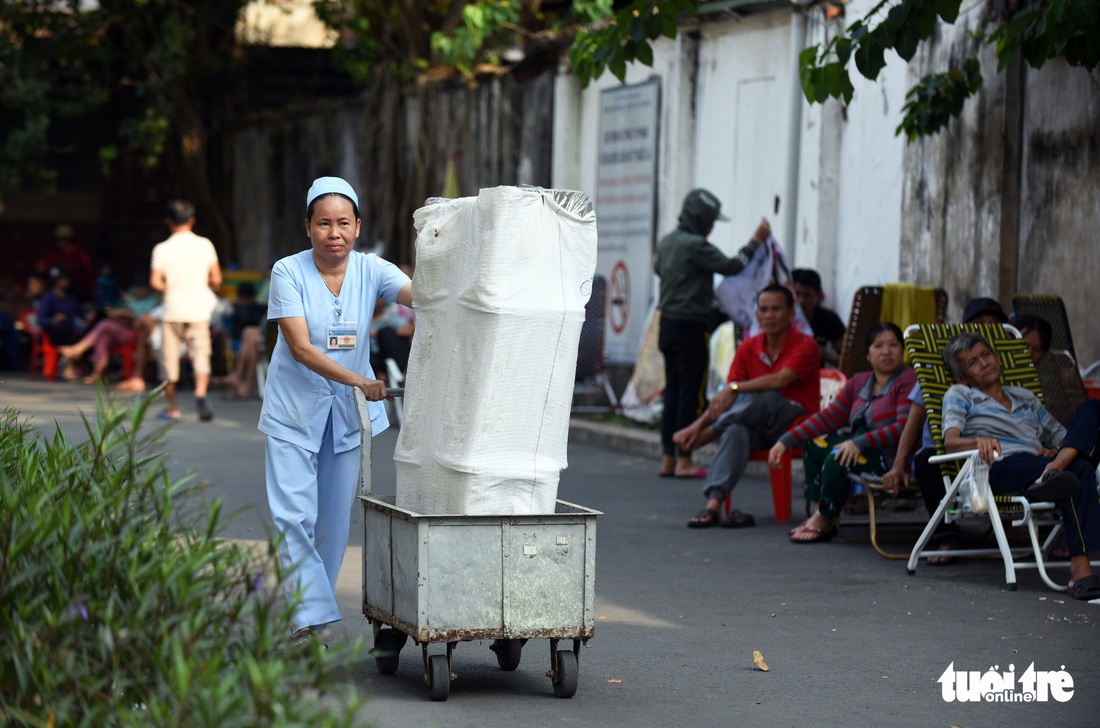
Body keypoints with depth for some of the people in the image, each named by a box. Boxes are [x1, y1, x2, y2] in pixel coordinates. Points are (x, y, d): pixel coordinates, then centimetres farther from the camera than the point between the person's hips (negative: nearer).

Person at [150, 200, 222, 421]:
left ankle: (172, 407, 17)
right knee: (201, 355, 0)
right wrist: (213, 288, 21)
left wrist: (169, 290, 7)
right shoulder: (205, 245, 1)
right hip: (198, 311, 1)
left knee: (170, 359, 10)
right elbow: (216, 279, 0)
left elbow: (155, 282, -13)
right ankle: (200, 394, -27)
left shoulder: (162, 249, -4)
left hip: (172, 311, -1)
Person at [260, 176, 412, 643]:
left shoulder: (371, 270, -4)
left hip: (348, 410, 3)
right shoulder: (288, 273, -12)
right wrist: (358, 381, -31)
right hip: (295, 407, -3)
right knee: (294, 516, -11)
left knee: (334, 518, 7)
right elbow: (300, 347, -19)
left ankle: (313, 611, 19)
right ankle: (307, 618, -11)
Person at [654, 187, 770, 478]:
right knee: (691, 394, -3)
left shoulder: (666, 242, 10)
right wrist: (756, 241, -7)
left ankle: (668, 459, 12)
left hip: (668, 323, 9)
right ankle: (683, 460, -3)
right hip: (690, 327, -9)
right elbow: (731, 266, -15)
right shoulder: (695, 246, -17)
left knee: (672, 392, 11)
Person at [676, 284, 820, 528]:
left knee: (764, 398, -37)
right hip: (758, 428, 4)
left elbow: (781, 380, -24)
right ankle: (713, 504, -49)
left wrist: (734, 388, -29)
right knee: (735, 431, -34)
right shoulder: (749, 348, 8)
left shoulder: (804, 345, -7)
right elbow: (724, 399, 3)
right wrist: (699, 423, -14)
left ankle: (707, 435, -19)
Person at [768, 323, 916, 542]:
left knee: (838, 457, -27)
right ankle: (818, 512, -1)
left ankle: (824, 521, -7)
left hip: (895, 457, -9)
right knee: (813, 445, 6)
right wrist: (785, 441, 6)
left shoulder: (908, 381, -10)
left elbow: (904, 428, -21)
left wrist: (859, 443, -30)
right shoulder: (859, 383, 15)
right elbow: (827, 418, 15)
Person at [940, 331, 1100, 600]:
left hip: (1037, 464, 5)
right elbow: (950, 442, 2)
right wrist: (978, 441, -24)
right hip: (1001, 468, -5)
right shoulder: (959, 395, 21)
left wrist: (1058, 452, 4)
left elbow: (1060, 435, 32)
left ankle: (1056, 468, -45)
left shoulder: (1025, 397, 37)